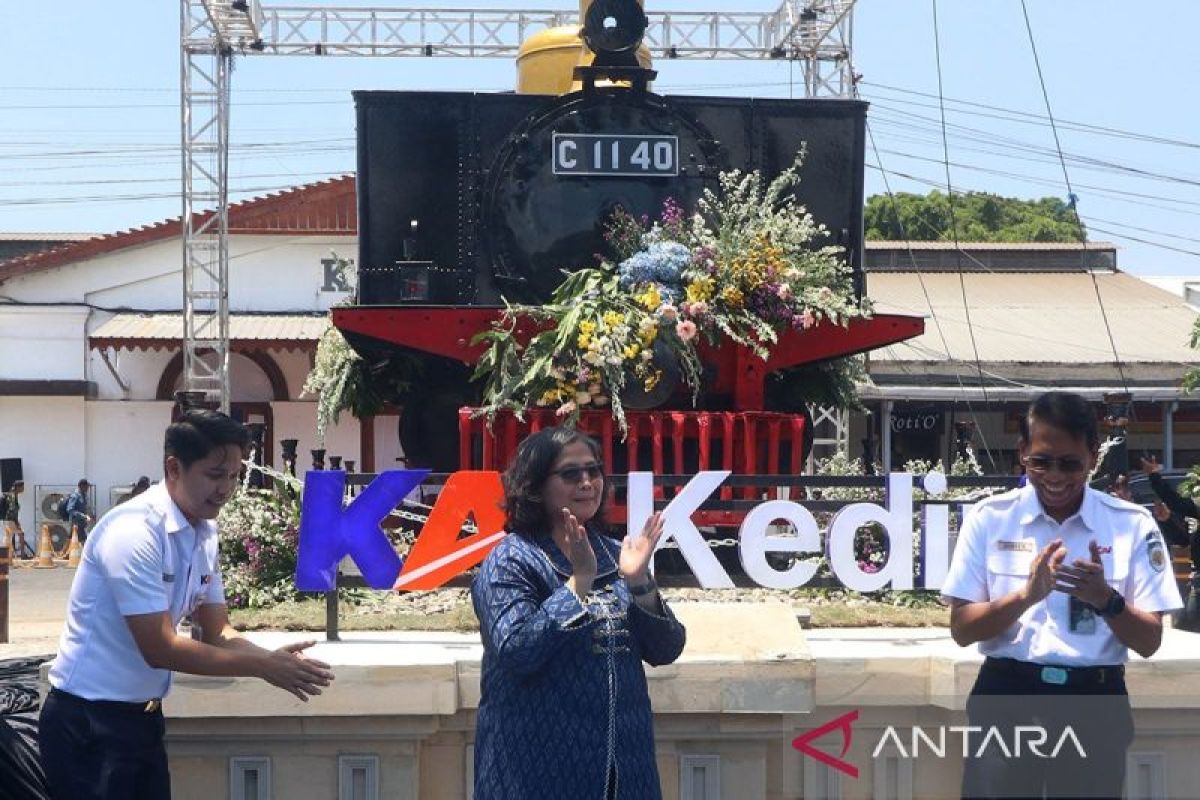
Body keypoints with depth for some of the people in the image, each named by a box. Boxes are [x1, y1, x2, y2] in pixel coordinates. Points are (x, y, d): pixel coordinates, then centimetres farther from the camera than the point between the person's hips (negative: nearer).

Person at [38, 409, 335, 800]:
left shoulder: (204, 534, 6)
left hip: (143, 716, 8)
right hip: (88, 722, -8)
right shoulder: (134, 532, -21)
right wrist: (262, 666, -21)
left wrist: (275, 660, -12)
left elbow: (217, 632, 9)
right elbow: (159, 649, -24)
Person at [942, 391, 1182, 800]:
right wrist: (1026, 595, -20)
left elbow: (1149, 641, -1)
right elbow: (961, 629, -3)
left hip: (1094, 703, 0)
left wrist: (1105, 598, -20)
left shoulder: (1133, 525, -1)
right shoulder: (988, 518, -1)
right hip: (1006, 699, 0)